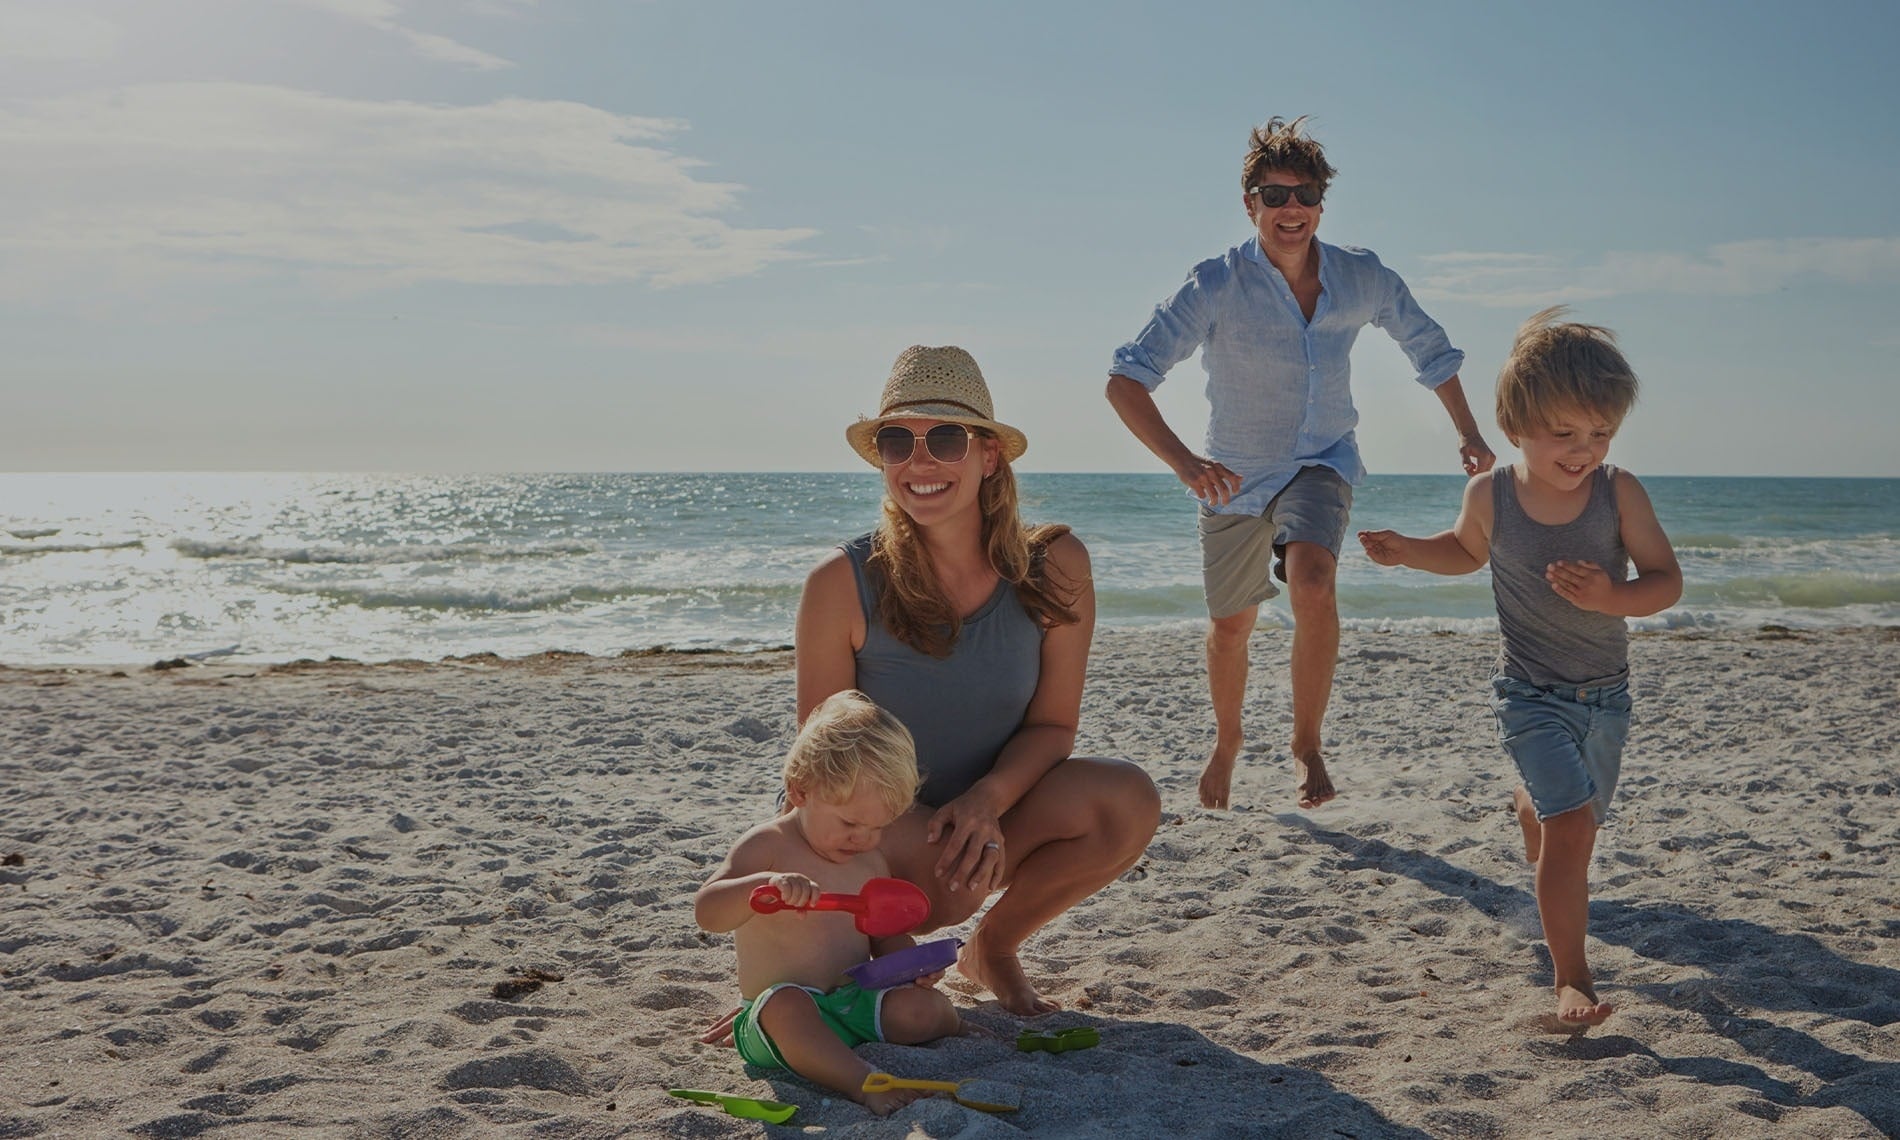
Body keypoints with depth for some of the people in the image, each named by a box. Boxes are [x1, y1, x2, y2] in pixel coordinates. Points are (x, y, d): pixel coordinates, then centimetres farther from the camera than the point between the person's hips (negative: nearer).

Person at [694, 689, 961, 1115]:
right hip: (786, 1015, -5)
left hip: (857, 1001, 6)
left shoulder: (871, 862, 11)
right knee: (785, 1006, -41)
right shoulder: (766, 847, -9)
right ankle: (864, 1081, -54)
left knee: (923, 1007, -23)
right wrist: (764, 885, -43)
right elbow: (706, 912, -22)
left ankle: (966, 1036, 7)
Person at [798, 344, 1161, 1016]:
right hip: (875, 829, -3)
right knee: (945, 876, -36)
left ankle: (993, 948, 4)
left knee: (1128, 801, -23)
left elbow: (1053, 723, -4)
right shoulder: (843, 584, -17)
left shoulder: (1053, 566, -10)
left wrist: (987, 798, -25)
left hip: (995, 817, 3)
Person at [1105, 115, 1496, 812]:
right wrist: (1184, 462, -41)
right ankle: (1227, 741, 43)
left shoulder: (1362, 278, -10)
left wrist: (1468, 435, 3)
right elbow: (1126, 381, -27)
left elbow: (1430, 350, 9)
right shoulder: (1217, 286, -21)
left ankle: (1307, 745, -11)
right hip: (1235, 475, 0)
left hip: (1322, 464, 1)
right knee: (1231, 624, 13)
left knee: (1312, 582, -28)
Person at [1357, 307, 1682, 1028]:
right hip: (1531, 694, -3)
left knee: (1572, 818, 22)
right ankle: (1571, 978, -8)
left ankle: (1529, 805, 61)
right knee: (1572, 823, -17)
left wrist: (1611, 597, -29)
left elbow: (1667, 581, -10)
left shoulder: (1619, 493, -13)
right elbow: (1468, 550, 12)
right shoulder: (1490, 496, -11)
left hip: (1606, 695, 3)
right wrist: (1408, 552, -4)